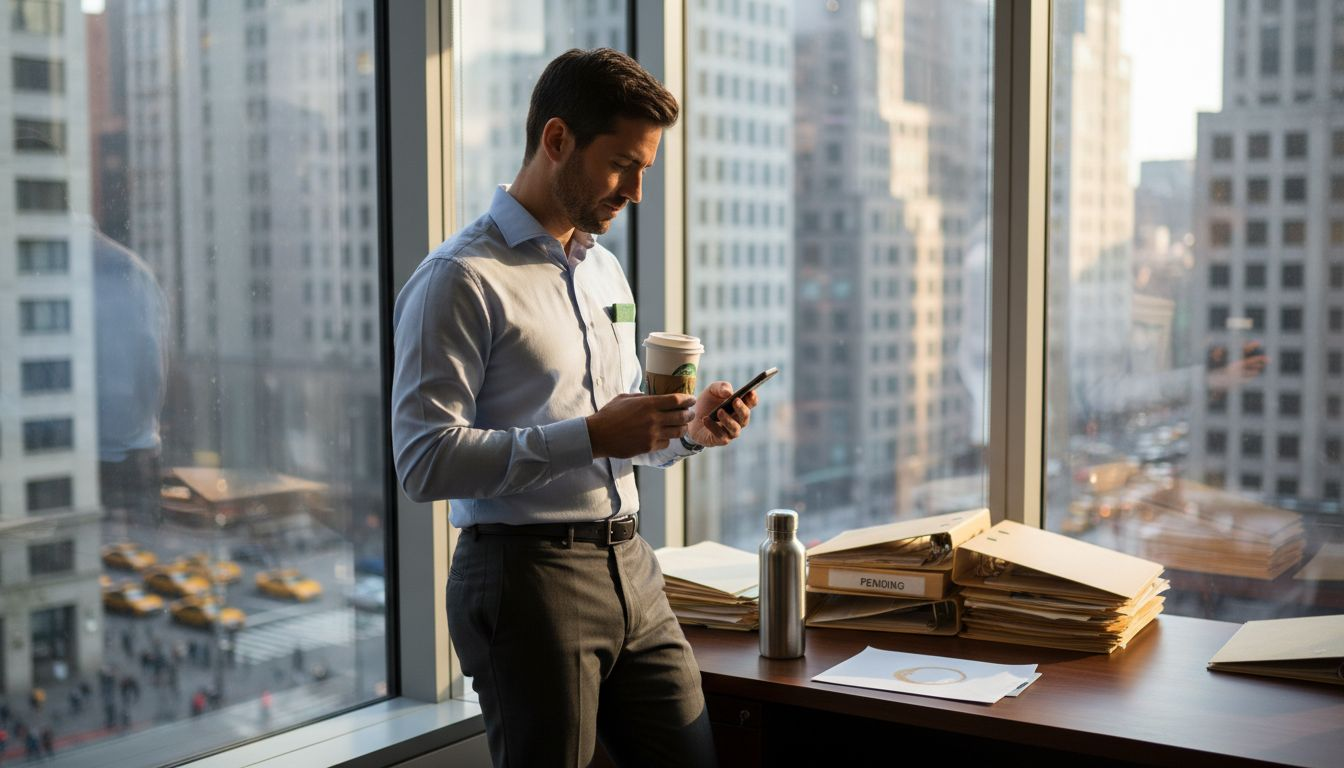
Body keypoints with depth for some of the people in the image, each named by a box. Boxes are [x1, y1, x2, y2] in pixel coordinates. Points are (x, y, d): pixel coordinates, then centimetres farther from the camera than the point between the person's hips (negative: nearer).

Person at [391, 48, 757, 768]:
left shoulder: (605, 270, 17)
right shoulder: (461, 278, -10)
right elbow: (425, 462, -19)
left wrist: (686, 429, 4)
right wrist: (590, 435, -22)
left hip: (629, 568, 8)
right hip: (525, 573, -7)